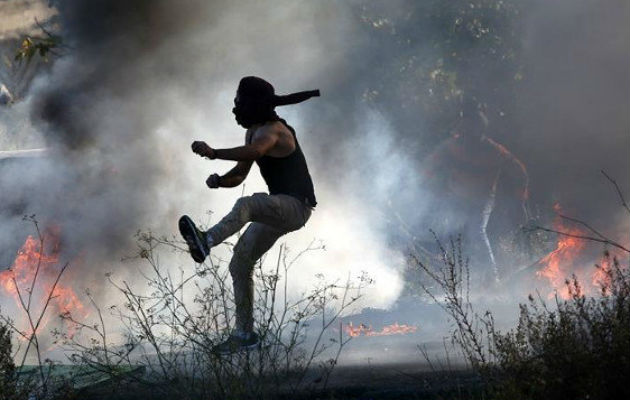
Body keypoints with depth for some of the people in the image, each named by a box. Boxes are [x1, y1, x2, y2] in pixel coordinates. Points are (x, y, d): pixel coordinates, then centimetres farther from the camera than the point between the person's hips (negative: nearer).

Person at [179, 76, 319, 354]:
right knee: (240, 265, 8)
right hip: (279, 210, 10)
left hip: (296, 205, -10)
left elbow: (253, 152, -41)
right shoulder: (254, 131, 14)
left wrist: (213, 153, -50)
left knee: (246, 205, -37)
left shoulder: (271, 130, -17)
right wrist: (219, 180, -7)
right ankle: (244, 334, 15)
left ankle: (206, 241, -63)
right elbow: (240, 174, 15)